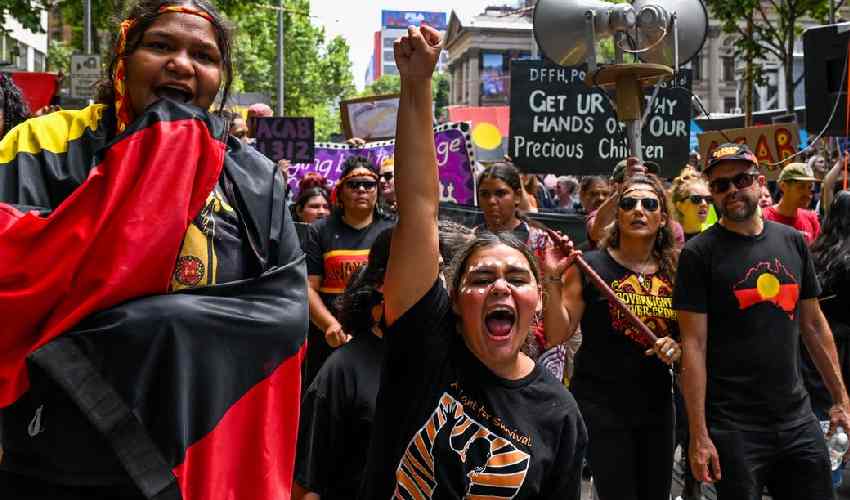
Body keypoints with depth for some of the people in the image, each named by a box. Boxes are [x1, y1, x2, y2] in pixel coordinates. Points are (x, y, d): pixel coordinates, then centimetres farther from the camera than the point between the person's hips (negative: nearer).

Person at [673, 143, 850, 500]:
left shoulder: (793, 242, 7)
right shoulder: (700, 253, -7)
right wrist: (698, 434, -14)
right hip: (734, 427, -4)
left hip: (798, 419, 5)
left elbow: (813, 324, 14)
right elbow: (694, 345, -10)